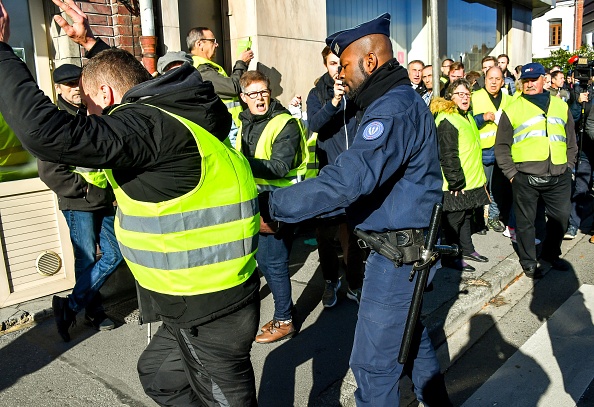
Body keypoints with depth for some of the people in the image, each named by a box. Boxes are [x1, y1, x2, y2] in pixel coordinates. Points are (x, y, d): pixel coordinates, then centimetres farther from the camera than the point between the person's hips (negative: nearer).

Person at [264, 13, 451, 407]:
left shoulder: (393, 108, -22)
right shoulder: (399, 100, 13)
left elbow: (348, 179, -35)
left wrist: (272, 206, -32)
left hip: (398, 251, -11)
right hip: (403, 244, 11)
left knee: (374, 359, 1)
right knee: (407, 331, 27)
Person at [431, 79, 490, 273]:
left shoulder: (467, 116, 16)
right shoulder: (447, 120, -18)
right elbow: (447, 155, -22)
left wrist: (480, 176, 24)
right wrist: (456, 182, -21)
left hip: (471, 182, 10)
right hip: (456, 185, -10)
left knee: (466, 215, 20)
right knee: (454, 219, 0)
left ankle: (467, 249, 34)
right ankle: (451, 256, 11)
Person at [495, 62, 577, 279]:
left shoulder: (560, 106, 15)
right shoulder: (513, 109, 4)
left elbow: (571, 140, 20)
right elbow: (501, 145, 3)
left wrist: (569, 165, 10)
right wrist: (510, 172, -4)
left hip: (559, 177, 4)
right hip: (525, 178, -3)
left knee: (560, 218, 12)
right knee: (525, 221, 6)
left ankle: (551, 254, 35)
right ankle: (529, 262, 22)